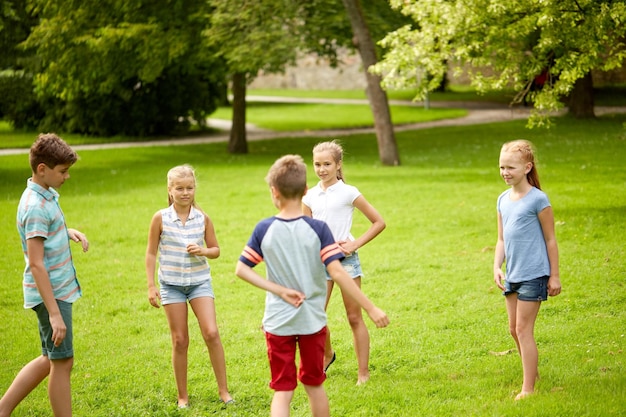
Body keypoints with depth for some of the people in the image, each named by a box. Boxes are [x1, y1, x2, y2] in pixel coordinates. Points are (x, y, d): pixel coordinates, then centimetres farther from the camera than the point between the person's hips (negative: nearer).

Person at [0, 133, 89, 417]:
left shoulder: (48, 195, 9)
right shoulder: (35, 206, -20)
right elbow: (36, 264, -24)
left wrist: (70, 232, 8)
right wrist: (54, 313, -26)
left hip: (59, 289, 10)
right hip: (52, 294, -10)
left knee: (50, 359, 17)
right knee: (62, 362, 0)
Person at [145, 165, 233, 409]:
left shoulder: (202, 218, -2)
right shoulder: (161, 218, -6)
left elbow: (215, 250, 7)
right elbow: (151, 253, 0)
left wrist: (203, 251, -15)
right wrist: (151, 286, -4)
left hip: (200, 281, 1)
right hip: (171, 284, 0)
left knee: (211, 333, -11)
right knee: (180, 340, 4)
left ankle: (223, 390, 1)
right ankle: (182, 395, 16)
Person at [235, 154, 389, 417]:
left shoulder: (264, 229, -7)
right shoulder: (318, 229, -12)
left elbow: (241, 269, -6)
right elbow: (337, 272, -18)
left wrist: (280, 291, -8)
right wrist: (371, 308, -16)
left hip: (277, 322, 0)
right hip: (312, 321, 0)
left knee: (282, 390, 4)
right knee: (314, 384, 18)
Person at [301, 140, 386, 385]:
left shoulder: (348, 193, -5)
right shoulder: (310, 197, 5)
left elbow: (378, 222, -2)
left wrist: (356, 244, -9)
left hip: (345, 259, -3)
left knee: (354, 317, 2)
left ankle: (363, 373, 8)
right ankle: (327, 354, 28)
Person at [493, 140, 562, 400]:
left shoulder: (537, 199, -12)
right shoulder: (503, 200, 8)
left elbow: (550, 239, -7)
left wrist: (554, 275, -6)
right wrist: (497, 267, 0)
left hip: (533, 274, -7)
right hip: (512, 275, 7)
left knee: (524, 329, -7)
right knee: (514, 329, 14)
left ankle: (528, 388, -1)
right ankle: (533, 373, 32)